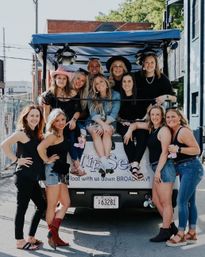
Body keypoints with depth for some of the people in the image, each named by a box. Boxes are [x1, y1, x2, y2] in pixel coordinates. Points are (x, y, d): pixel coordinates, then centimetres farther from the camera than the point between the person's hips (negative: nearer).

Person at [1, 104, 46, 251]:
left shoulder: (36, 134, 14)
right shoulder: (22, 132, -10)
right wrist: (16, 160, -16)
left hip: (33, 178, 9)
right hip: (24, 177, -9)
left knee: (42, 205, 13)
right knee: (22, 208, -2)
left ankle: (31, 238, 23)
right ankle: (20, 242, 7)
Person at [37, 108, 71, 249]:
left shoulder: (62, 135, 14)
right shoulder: (53, 135, -12)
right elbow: (40, 147, -28)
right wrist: (47, 160, -17)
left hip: (60, 173, 9)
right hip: (53, 171, -9)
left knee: (66, 203, 10)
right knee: (52, 206, -2)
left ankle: (54, 234, 13)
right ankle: (52, 236, 6)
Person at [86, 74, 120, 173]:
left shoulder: (115, 95, -3)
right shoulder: (92, 96, 2)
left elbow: (113, 114, -10)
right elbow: (93, 114, -8)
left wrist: (105, 125, -24)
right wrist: (102, 124, -26)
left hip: (109, 123, -1)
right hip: (94, 122, 1)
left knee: (106, 132, -33)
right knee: (95, 132, -31)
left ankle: (105, 160, -41)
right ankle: (104, 162, -43)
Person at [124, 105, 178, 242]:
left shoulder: (164, 130, -10)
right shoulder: (151, 127, 15)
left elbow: (164, 152, -16)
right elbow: (136, 124, 30)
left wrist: (158, 170, -20)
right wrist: (130, 131, 8)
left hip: (164, 168, -10)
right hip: (158, 168, 10)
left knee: (165, 202, -4)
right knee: (156, 200, 13)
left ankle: (165, 232, 2)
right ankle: (171, 227, 22)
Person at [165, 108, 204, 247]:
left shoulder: (183, 131, -13)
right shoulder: (173, 132, 13)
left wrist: (178, 149, -21)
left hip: (191, 168, -9)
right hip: (184, 170, 9)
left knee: (182, 201, -10)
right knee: (190, 201, 12)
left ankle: (181, 235, -5)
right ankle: (192, 233, 20)